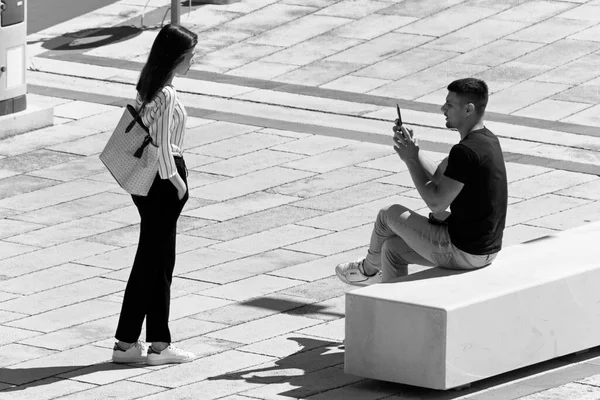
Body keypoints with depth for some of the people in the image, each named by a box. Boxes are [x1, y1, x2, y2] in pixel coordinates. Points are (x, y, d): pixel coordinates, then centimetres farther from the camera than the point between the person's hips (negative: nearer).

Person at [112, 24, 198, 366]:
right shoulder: (167, 96, -21)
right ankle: (159, 346, 10)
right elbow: (163, 146, -21)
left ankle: (127, 342, 17)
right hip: (164, 181, -9)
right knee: (159, 261, 1)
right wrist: (177, 181, -10)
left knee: (148, 260, 14)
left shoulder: (148, 86, 6)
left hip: (146, 180, 9)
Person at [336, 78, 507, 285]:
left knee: (389, 214, 12)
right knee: (393, 248, 20)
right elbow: (437, 177, 15)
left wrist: (411, 158, -13)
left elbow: (436, 203, -21)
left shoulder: (466, 152, -26)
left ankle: (369, 269, 42)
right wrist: (412, 151, 1)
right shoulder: (486, 140, 8)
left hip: (463, 251, -9)